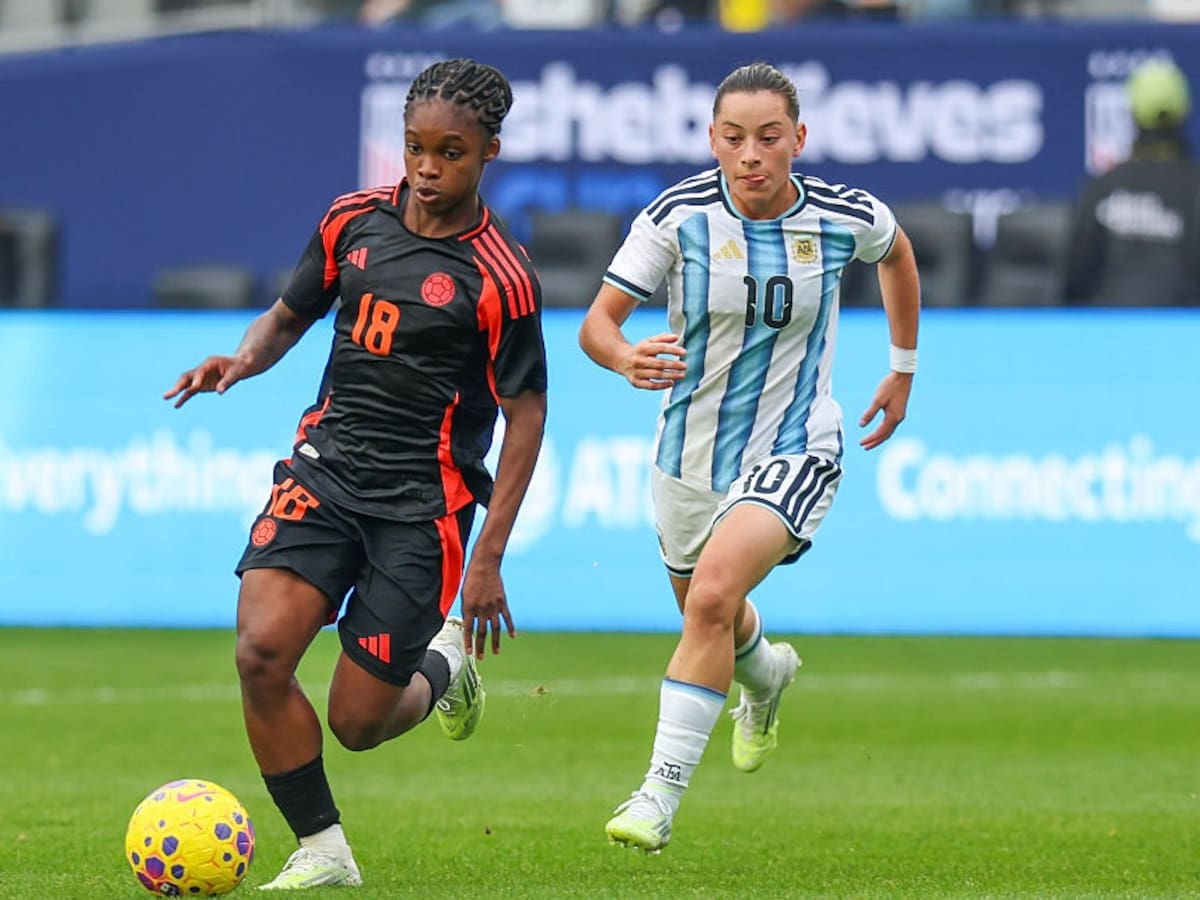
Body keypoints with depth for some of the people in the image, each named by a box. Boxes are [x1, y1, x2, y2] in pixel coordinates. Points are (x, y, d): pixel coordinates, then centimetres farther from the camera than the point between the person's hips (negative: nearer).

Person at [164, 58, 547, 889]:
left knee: (358, 720, -4)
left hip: (422, 499, -4)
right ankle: (322, 851, -3)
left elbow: (526, 411, -7)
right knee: (262, 650, -19)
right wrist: (240, 362, -7)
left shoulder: (497, 276, -11)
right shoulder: (354, 221, 3)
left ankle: (444, 669, 33)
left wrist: (490, 558, -11)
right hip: (327, 464, 4)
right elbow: (290, 314, 17)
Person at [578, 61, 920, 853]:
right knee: (711, 615, 22)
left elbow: (897, 252, 13)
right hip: (692, 452, 3)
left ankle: (663, 790, -20)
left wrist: (904, 369, 20)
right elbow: (597, 322, -14)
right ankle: (766, 675, 61)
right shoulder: (679, 216, -15)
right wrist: (627, 359, -38)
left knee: (712, 595, -26)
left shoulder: (847, 218, -12)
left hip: (793, 451, -3)